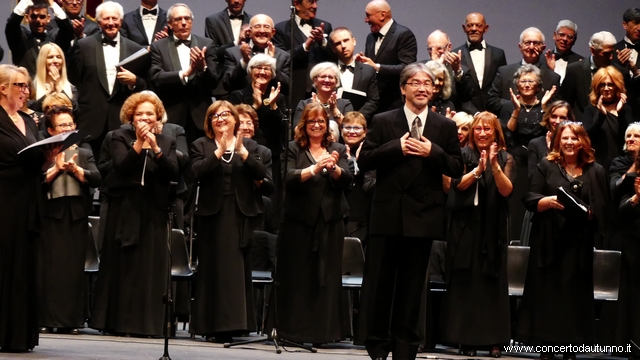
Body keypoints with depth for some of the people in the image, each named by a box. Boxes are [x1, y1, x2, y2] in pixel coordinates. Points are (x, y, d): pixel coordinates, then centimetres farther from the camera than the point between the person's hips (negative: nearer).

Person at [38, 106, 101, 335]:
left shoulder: (84, 153, 14)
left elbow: (96, 179, 0)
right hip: (51, 215, -3)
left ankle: (70, 321, 4)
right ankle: (45, 320, -1)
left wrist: (75, 169, -12)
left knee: (74, 268, 2)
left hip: (77, 215, 3)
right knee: (48, 268, -4)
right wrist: (56, 168, -15)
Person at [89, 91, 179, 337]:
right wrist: (139, 144, -21)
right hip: (124, 211, -2)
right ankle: (117, 322, 4)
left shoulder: (167, 143, 10)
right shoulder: (120, 138, 4)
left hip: (153, 213, 2)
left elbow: (173, 173, -5)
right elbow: (121, 167, -12)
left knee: (150, 268, -1)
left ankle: (147, 323, 2)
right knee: (121, 266, 0)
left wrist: (155, 148, -16)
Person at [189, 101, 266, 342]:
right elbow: (198, 172, -10)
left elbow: (261, 174, -4)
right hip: (213, 214, -1)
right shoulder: (201, 146, 7)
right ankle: (213, 325, 3)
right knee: (214, 270, 0)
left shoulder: (249, 145, 10)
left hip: (242, 216, 1)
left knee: (239, 270, 1)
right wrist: (219, 151, -17)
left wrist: (242, 152, -16)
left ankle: (234, 324, 5)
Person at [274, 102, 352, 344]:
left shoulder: (338, 150, 11)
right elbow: (289, 179, -11)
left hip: (330, 221, 2)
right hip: (299, 220, -2)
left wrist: (334, 168, -23)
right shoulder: (293, 149, 4)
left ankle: (324, 331, 5)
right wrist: (314, 169, -27)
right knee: (297, 277, 0)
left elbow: (346, 180, -2)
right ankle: (295, 330, 6)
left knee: (327, 277, 1)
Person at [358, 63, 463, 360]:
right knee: (379, 282, 3)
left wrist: (433, 152, -14)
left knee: (412, 285, 7)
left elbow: (456, 169, 3)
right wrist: (397, 147, -14)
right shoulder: (383, 122, 4)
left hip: (423, 216, 1)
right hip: (387, 213, -1)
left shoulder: (445, 127, 6)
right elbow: (364, 161, -3)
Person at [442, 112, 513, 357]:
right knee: (465, 281, -2)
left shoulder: (505, 159, 6)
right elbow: (458, 184, -8)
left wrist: (494, 165, -20)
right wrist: (478, 169, -22)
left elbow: (506, 190, -7)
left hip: (493, 228, 1)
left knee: (492, 282, -1)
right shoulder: (464, 155, 4)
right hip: (465, 226, -1)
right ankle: (466, 338, 0)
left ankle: (494, 339, 1)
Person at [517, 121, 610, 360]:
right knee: (547, 293, -1)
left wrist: (589, 212, -13)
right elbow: (530, 199, 2)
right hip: (548, 241, 0)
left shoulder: (596, 171, 9)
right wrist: (548, 201, -17)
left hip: (579, 243, 0)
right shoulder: (546, 167, 8)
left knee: (575, 294, -2)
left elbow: (603, 208, 8)